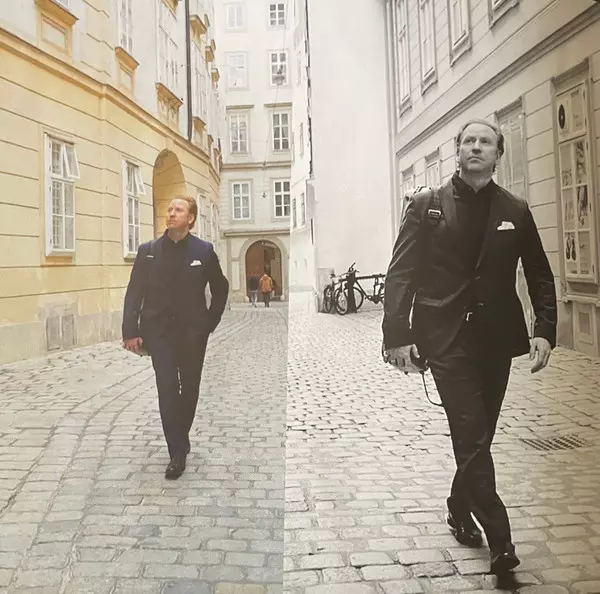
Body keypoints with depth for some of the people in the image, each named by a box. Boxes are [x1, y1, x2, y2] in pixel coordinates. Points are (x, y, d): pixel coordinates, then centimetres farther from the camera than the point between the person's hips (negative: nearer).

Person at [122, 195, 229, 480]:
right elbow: (134, 293, -1)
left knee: (189, 389, 12)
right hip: (160, 331, 0)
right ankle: (178, 453, 2)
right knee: (167, 390, -7)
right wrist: (131, 332, -8)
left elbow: (221, 288, 11)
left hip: (193, 333, 1)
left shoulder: (204, 251, -1)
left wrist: (211, 322, 7)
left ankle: (180, 440, 33)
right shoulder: (148, 250, 0)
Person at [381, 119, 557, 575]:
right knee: (472, 436, -7)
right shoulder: (426, 206, 0)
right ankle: (500, 540, 4)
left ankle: (460, 508, 36)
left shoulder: (516, 211, 7)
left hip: (497, 340, 3)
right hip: (447, 339, -3)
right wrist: (397, 336, -14)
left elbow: (541, 278, 9)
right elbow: (401, 274, -5)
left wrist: (545, 331, -4)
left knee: (478, 435, 13)